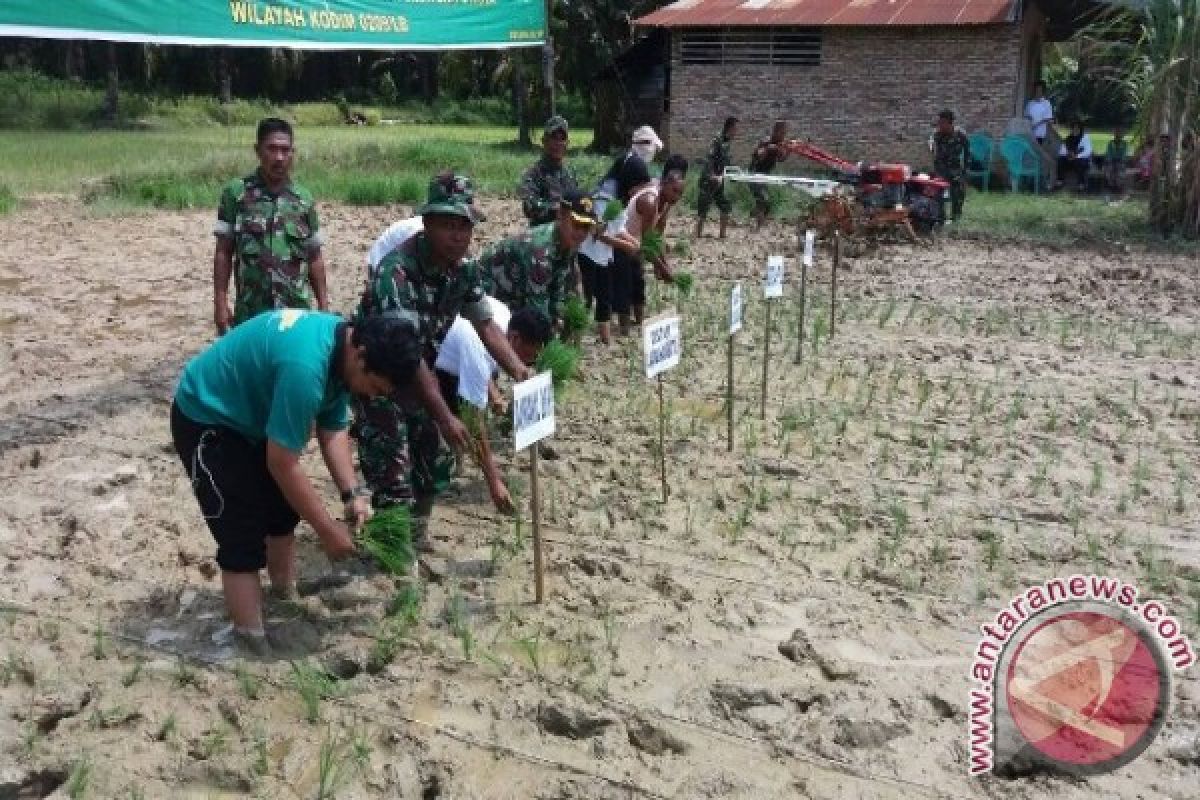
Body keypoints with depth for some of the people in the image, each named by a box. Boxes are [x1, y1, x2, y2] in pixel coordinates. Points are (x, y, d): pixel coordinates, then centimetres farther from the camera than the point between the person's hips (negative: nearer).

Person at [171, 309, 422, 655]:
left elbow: (333, 430, 1)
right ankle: (255, 648, 3)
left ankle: (286, 601, 39)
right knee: (244, 538, -9)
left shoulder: (342, 348, -8)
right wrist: (326, 529, -22)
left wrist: (352, 494, -10)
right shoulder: (305, 365, -38)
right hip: (206, 421, -9)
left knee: (283, 510, 19)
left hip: (251, 416, 9)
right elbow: (282, 464, -31)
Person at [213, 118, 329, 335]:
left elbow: (314, 258, 9)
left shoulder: (304, 199, 4)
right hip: (250, 313, -2)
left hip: (297, 312, 2)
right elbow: (223, 252, 1)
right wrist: (220, 302, -4)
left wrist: (323, 306, 7)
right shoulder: (236, 193, -2)